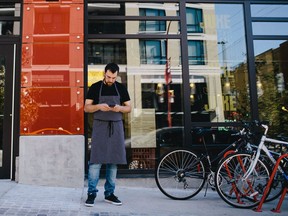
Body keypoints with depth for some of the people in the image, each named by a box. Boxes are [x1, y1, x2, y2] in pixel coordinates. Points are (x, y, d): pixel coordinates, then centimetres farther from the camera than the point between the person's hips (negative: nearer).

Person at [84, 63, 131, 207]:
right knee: (96, 161, -7)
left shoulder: (121, 88, 8)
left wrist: (120, 108, -13)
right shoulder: (95, 87, 2)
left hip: (116, 127, 3)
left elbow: (129, 108, 9)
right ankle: (91, 193, 3)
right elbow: (86, 108, 0)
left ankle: (109, 193, 16)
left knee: (113, 161, 6)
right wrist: (99, 106, -19)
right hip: (100, 126, -3)